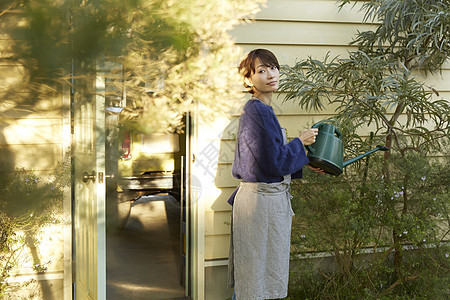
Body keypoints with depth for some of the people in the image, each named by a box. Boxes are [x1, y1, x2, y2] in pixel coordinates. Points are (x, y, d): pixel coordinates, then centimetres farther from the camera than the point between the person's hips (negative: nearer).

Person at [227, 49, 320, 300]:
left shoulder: (262, 109, 13)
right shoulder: (257, 111, -18)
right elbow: (274, 163, -21)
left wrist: (305, 163, 16)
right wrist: (300, 142, -6)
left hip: (272, 196, 10)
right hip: (261, 200, -10)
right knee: (259, 270, -1)